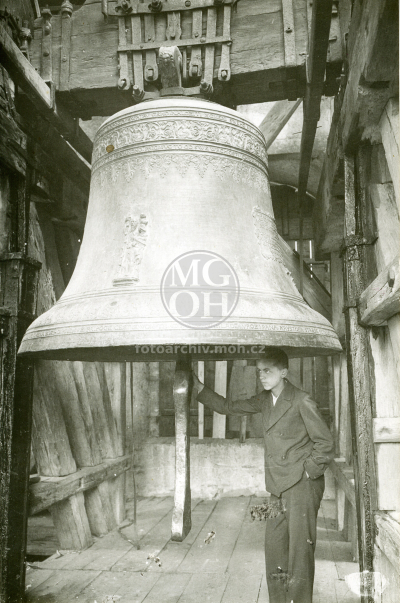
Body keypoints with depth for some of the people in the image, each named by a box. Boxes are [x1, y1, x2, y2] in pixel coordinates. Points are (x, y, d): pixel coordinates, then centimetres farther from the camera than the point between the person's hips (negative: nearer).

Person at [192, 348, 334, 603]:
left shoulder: (301, 401, -12)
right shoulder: (264, 401, 9)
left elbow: (325, 443, -8)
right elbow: (228, 407, 14)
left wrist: (308, 473, -9)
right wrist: (199, 387, 8)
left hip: (302, 486, -7)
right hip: (279, 488, 7)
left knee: (300, 548, -2)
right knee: (274, 546, 11)